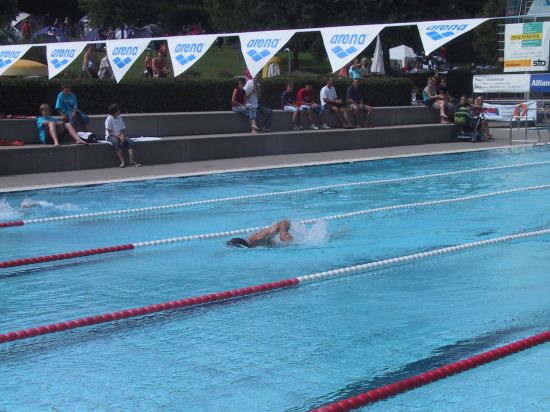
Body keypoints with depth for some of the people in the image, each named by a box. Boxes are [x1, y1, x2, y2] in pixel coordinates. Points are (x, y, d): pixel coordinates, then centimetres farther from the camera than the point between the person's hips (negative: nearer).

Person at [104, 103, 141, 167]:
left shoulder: (120, 118, 11)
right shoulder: (109, 119, -8)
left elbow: (122, 130, 11)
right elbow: (110, 132, -13)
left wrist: (122, 136, -11)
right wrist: (119, 137, -21)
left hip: (120, 136, 6)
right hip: (110, 136, -6)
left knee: (131, 142, -19)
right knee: (116, 142, -40)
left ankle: (131, 161, -29)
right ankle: (122, 161, -42)